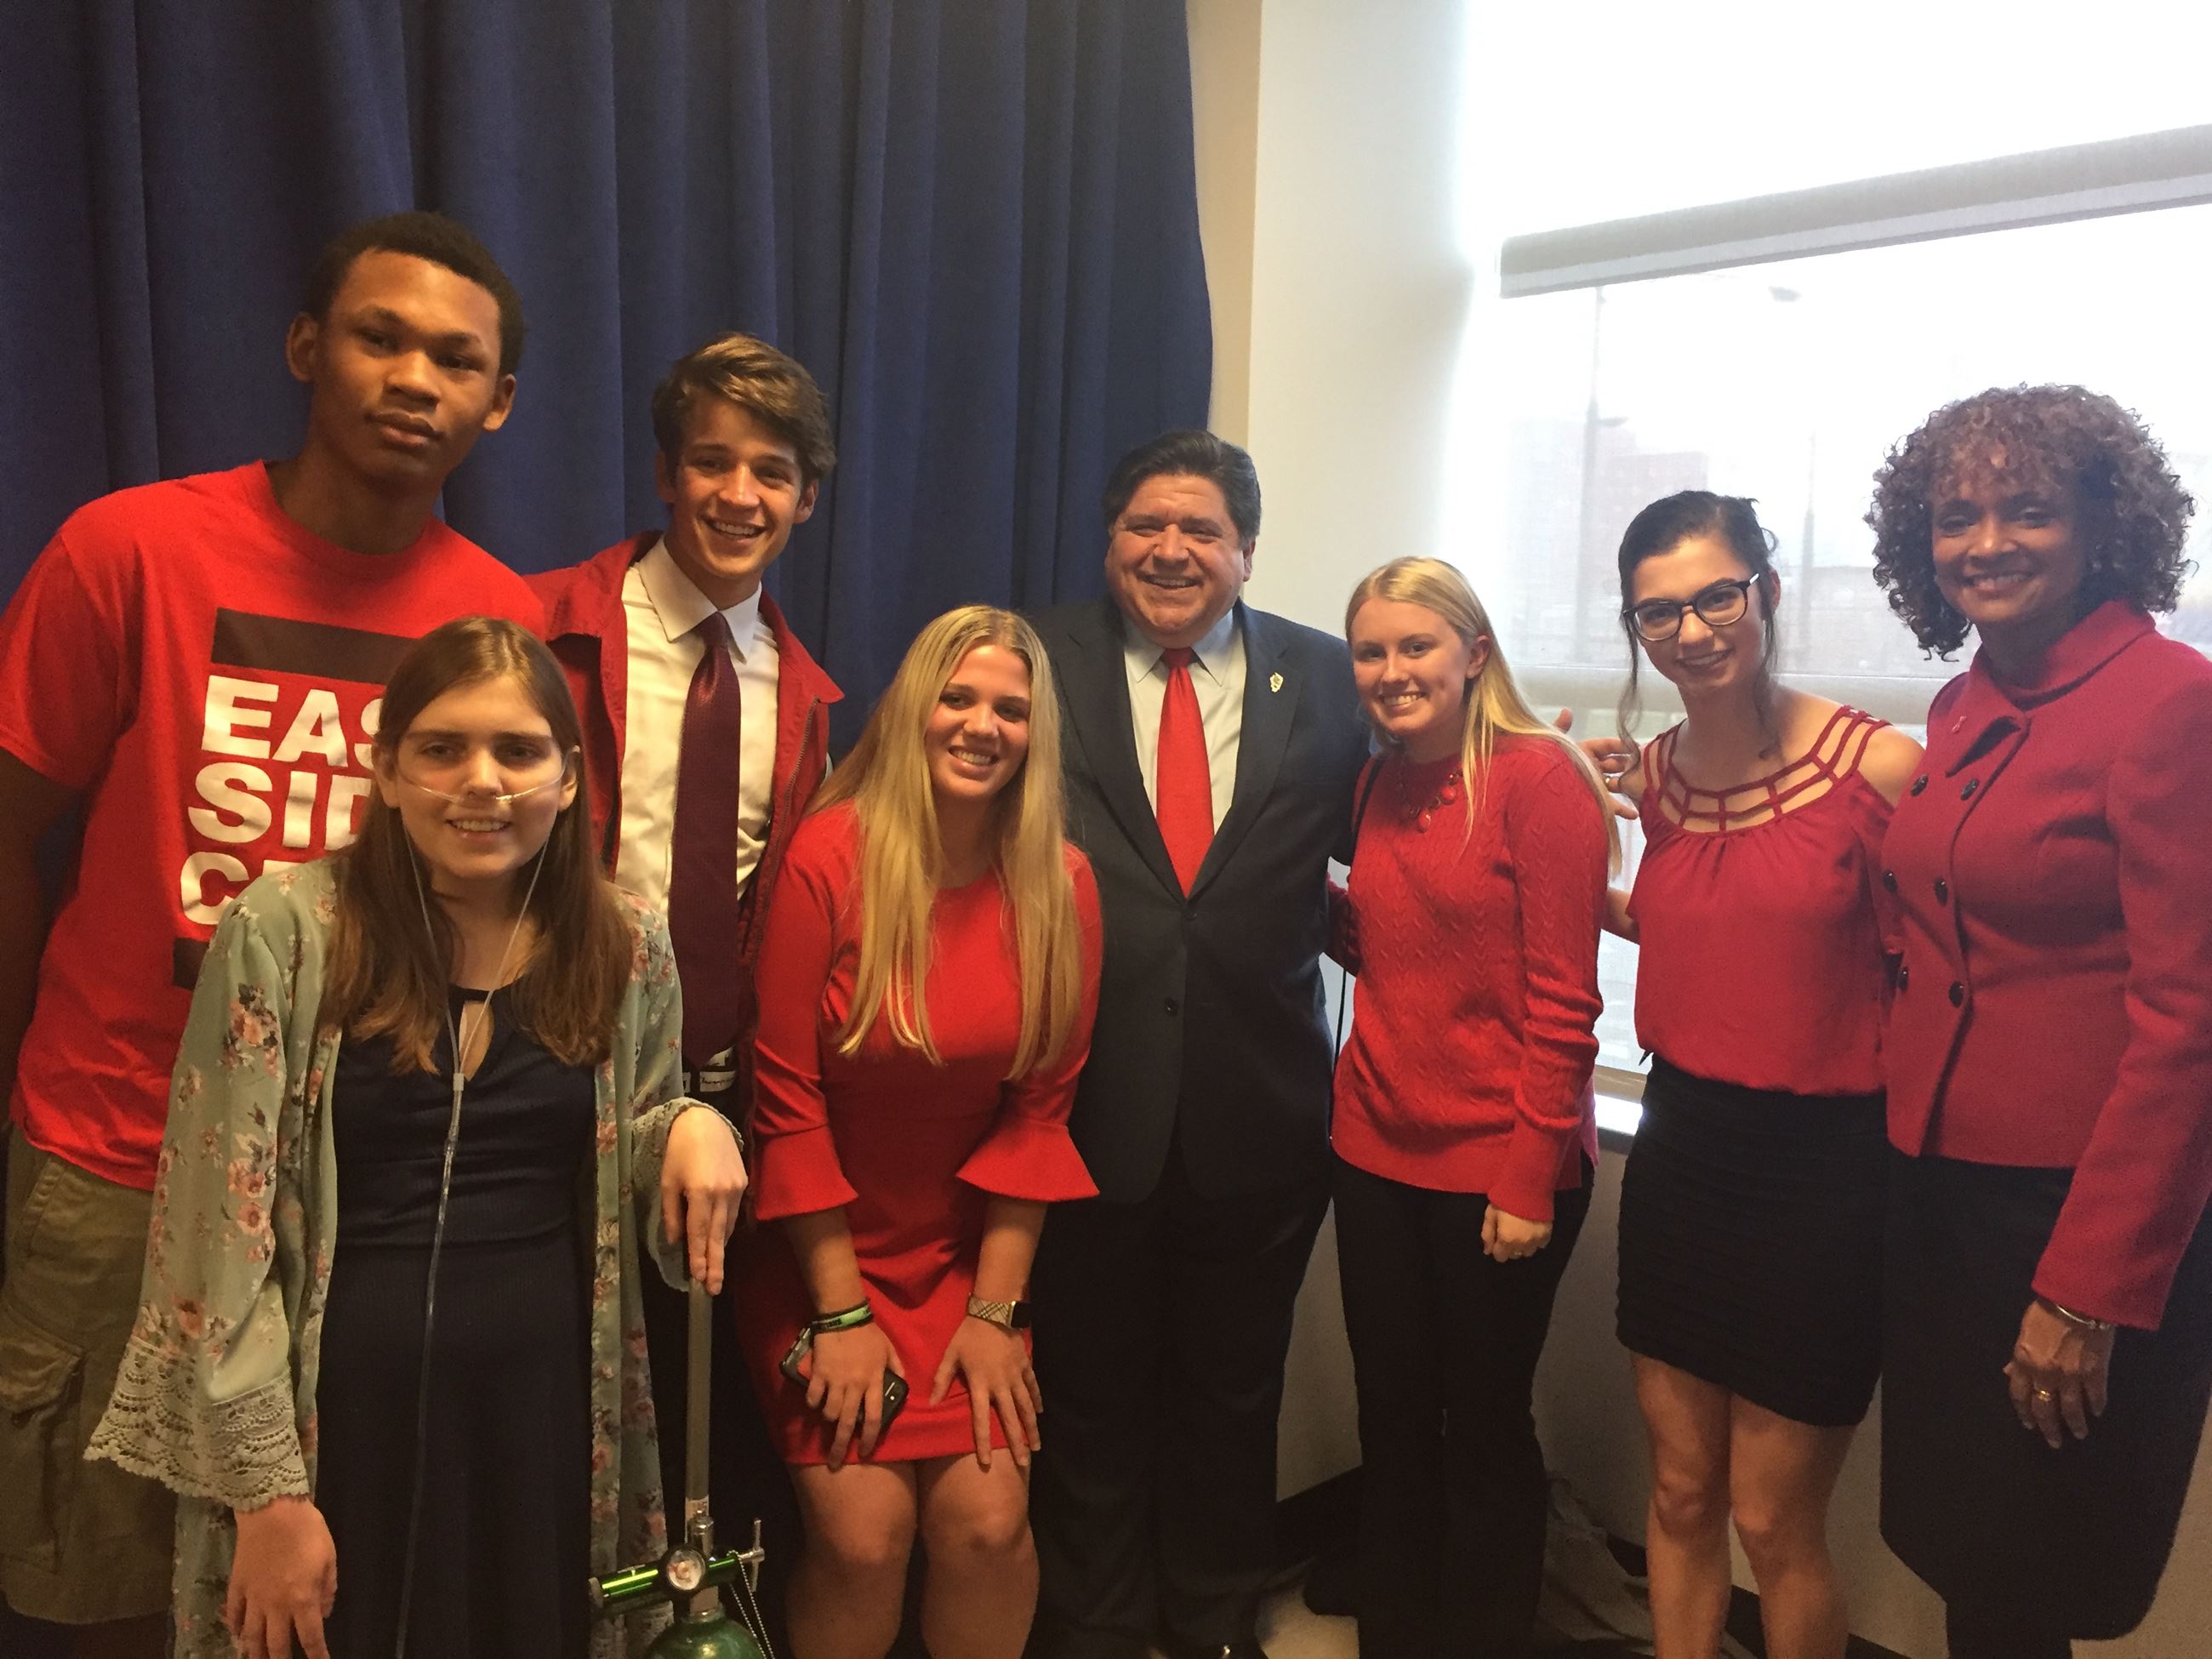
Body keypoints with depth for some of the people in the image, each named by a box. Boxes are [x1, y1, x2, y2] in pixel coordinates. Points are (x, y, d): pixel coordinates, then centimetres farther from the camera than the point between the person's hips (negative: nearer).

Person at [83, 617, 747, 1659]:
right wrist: (266, 1488, -9)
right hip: (340, 1410, -2)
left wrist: (692, 1125, -11)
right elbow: (219, 1236, -8)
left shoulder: (626, 948, -1)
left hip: (546, 1412, 3)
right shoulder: (284, 930, -10)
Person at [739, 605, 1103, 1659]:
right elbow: (788, 1098, -12)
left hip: (968, 1257, 2)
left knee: (986, 1520, -10)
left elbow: (1040, 1104, -3)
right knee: (864, 1531, -11)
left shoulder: (1060, 884, -6)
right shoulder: (831, 855, -15)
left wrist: (994, 1309, -6)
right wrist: (841, 1313, -10)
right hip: (822, 1253, -2)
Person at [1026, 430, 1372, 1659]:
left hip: (1259, 1110, 2)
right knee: (1094, 1395, 15)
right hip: (1089, 1104, -1)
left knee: (1233, 1394, 19)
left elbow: (1374, 851, 7)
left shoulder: (1325, 679, 3)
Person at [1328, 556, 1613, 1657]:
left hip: (1497, 1174, -6)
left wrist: (1531, 1180, -16)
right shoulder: (1381, 784, 8)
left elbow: (1562, 1001, -14)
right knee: (1390, 1426, 16)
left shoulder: (1540, 775, -12)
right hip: (1378, 1155, 6)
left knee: (1484, 1436, 11)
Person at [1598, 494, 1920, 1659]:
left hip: (1819, 1169, -5)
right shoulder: (1654, 775, 1)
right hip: (1679, 1147, 5)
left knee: (1773, 1521, 9)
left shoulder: (1882, 767, -15)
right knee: (1679, 1493, 17)